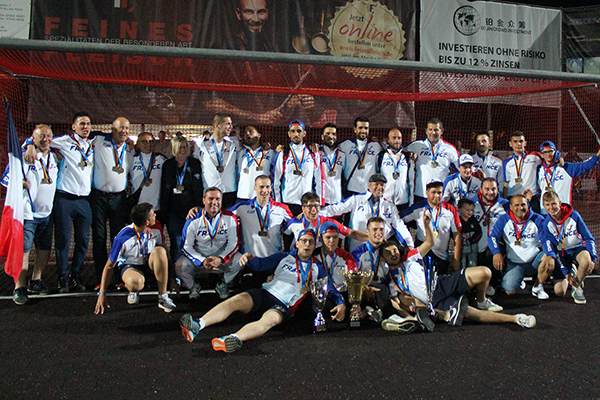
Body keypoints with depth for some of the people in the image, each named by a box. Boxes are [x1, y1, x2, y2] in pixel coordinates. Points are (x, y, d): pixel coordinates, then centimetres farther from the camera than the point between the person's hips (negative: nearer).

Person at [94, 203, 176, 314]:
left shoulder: (155, 231, -13)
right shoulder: (123, 237, -24)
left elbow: (161, 255, 4)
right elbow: (109, 266, -14)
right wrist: (102, 294, -16)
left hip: (149, 264, 4)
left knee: (160, 250, -32)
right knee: (135, 282, -42)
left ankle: (163, 297, -25)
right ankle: (134, 291, 0)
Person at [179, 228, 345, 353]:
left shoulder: (317, 268, 14)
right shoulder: (284, 257, 15)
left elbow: (331, 288, 14)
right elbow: (261, 264, 8)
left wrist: (340, 303, -5)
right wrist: (249, 258, -13)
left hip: (284, 306, -3)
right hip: (265, 292, 3)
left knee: (270, 320, -38)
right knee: (236, 300, -26)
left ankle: (234, 339, -66)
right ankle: (197, 326, -42)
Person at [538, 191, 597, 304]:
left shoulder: (574, 215, -13)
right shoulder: (546, 224, -12)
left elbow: (589, 238, -5)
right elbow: (549, 249, -13)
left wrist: (592, 258, -20)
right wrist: (566, 273, -20)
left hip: (577, 249, -1)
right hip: (561, 254, 1)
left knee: (586, 260, -39)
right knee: (559, 291, -10)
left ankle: (576, 288, -10)